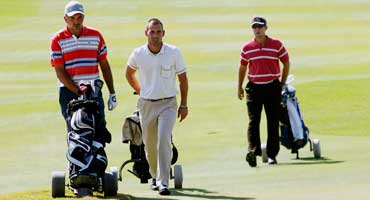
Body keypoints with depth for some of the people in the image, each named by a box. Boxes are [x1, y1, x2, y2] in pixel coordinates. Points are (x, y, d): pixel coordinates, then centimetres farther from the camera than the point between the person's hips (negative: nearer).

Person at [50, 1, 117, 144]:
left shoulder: (95, 36, 9)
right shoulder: (58, 40, 0)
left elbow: (104, 65, 14)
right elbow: (60, 72, -5)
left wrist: (112, 93, 11)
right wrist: (78, 92, -14)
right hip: (69, 91, -2)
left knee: (100, 131, -8)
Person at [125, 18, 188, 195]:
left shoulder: (174, 53, -7)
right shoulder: (138, 54, -3)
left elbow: (183, 79, 2)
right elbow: (129, 73, 19)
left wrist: (184, 105, 1)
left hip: (168, 103, -2)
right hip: (146, 104, 2)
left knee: (164, 140, -18)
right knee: (150, 144, 9)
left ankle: (163, 183, -20)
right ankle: (155, 175, 34)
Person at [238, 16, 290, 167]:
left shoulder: (276, 45, 0)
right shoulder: (247, 48, 5)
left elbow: (286, 63, 9)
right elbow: (242, 67, 16)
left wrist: (282, 84, 8)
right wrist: (239, 87, 15)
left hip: (272, 87, -1)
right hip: (254, 87, 1)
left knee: (273, 122, 3)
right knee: (253, 121, -11)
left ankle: (272, 155, 9)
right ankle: (253, 151, -23)